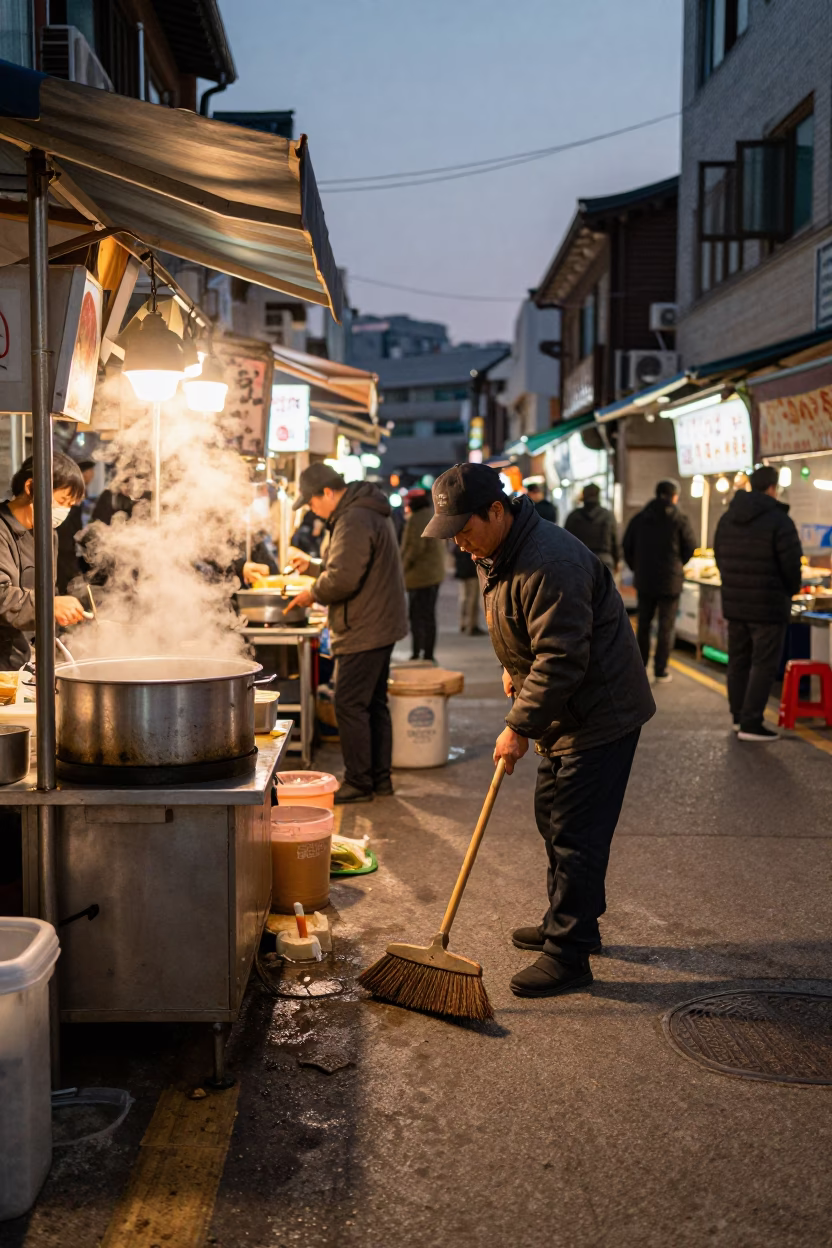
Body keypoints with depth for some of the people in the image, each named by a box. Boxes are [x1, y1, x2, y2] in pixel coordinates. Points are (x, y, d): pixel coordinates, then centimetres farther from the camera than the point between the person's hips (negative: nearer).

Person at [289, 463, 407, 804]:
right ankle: (380, 778, 22)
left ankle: (358, 783, 1)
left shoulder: (354, 521, -19)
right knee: (374, 704, 15)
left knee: (350, 706, -5)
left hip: (363, 632, -11)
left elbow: (343, 578, -25)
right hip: (381, 625, 11)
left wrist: (313, 593, -9)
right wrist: (313, 565, 22)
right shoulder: (369, 512, 16)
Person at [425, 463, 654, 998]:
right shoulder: (494, 554, 5)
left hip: (600, 712, -11)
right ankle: (572, 922, 35)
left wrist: (521, 726, -25)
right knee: (554, 817, 19)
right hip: (563, 713, 11)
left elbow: (560, 659, -30)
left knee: (576, 833, -7)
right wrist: (514, 669, 18)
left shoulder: (550, 564, -29)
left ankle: (568, 954, 1)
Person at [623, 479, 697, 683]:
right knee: (666, 626, 4)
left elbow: (627, 546, 4)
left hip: (644, 580, 3)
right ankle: (661, 670, 3)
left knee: (643, 624, 14)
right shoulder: (680, 519, -8)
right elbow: (690, 547, -3)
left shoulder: (640, 518, 1)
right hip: (670, 581, -3)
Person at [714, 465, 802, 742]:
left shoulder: (727, 518, 8)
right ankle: (751, 724, -2)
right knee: (764, 665, -1)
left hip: (733, 603, 7)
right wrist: (791, 591, 4)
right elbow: (791, 564, -15)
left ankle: (738, 717, 24)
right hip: (769, 606, -7)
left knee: (738, 661, 16)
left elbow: (720, 558, 14)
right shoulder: (779, 521, -15)